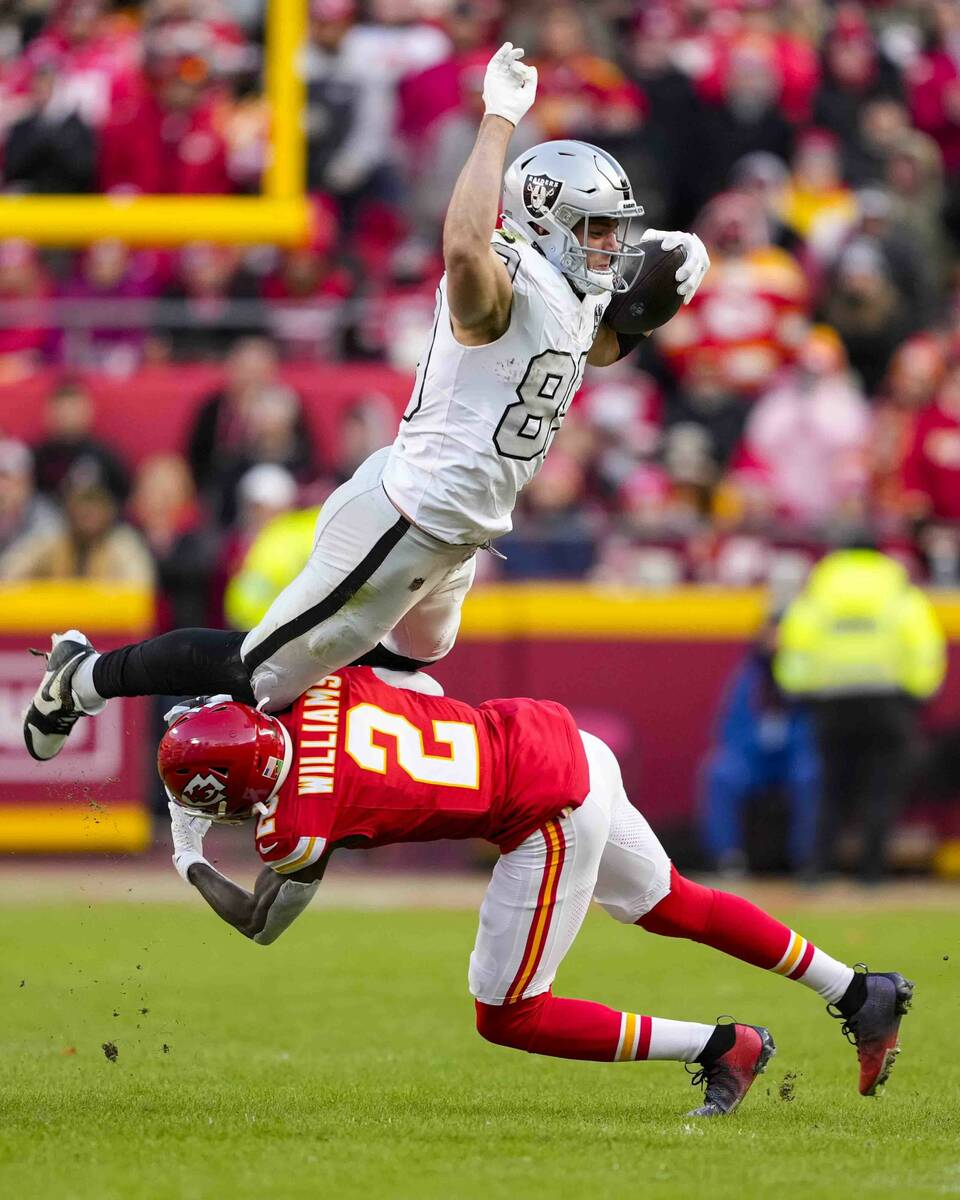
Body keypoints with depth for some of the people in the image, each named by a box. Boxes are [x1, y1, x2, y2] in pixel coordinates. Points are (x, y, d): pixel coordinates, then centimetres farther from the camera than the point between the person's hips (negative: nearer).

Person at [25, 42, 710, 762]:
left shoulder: (576, 298, 7)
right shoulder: (506, 285, -23)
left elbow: (603, 349, 30)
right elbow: (465, 246, -48)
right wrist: (500, 120, -42)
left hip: (457, 539, 10)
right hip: (401, 525, -10)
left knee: (409, 661, 32)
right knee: (260, 678, -1)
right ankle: (86, 676, 17)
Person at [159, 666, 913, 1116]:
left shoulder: (296, 827, -18)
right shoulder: (324, 687, -3)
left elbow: (261, 924, 3)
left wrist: (189, 858, 17)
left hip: (551, 821, -8)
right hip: (559, 741, 8)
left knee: (509, 1017, 4)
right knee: (672, 906, 28)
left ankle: (722, 1049, 6)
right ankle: (864, 996, 38)